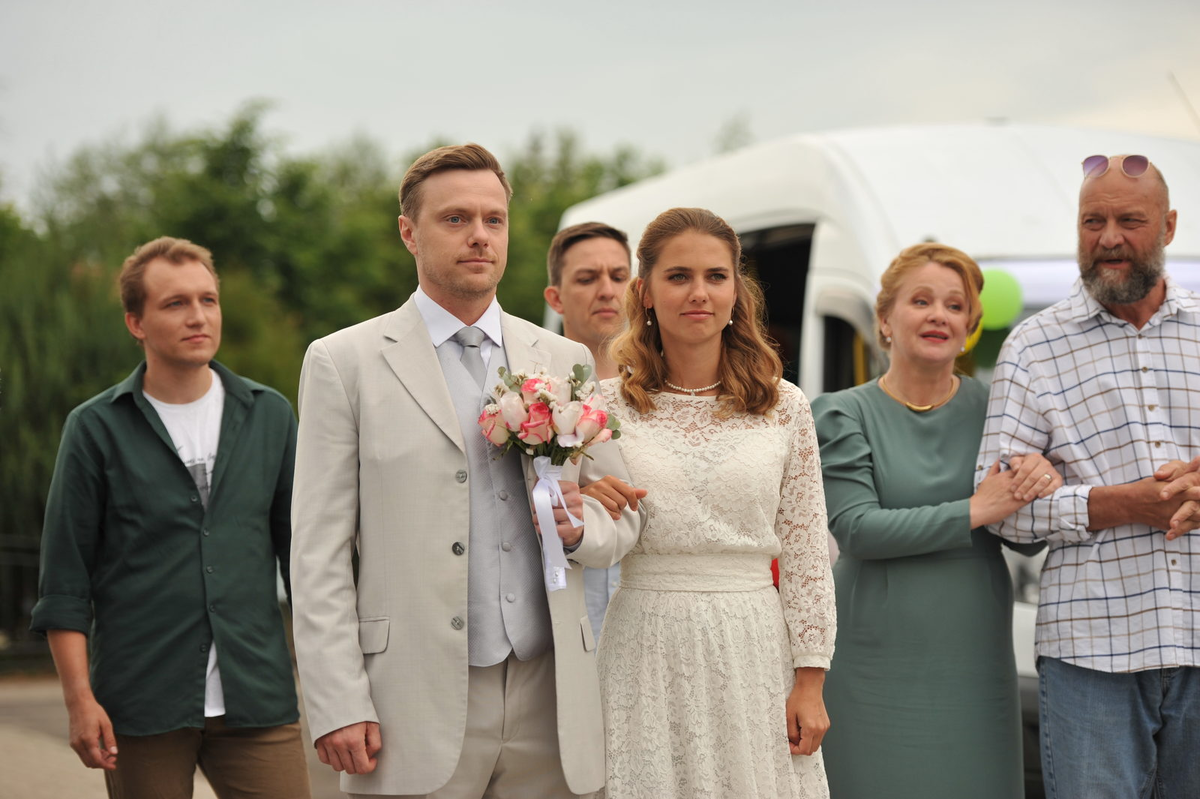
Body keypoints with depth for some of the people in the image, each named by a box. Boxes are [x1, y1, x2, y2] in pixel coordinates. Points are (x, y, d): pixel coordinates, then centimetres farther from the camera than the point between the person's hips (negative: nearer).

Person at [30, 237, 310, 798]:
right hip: (142, 712, -2)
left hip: (257, 702, 2)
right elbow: (64, 582, 1)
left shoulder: (268, 416, 9)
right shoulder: (96, 428, 2)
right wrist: (80, 698, -7)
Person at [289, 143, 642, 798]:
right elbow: (319, 552, -3)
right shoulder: (343, 362, 2)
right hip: (418, 707, -3)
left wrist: (579, 526, -6)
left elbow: (621, 519, 18)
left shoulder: (565, 362, 13)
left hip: (546, 699, 4)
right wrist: (338, 709, -10)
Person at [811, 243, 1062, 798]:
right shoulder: (845, 415, 0)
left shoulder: (990, 408, 8)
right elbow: (856, 529, -12)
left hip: (976, 660, 3)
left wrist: (1043, 481, -12)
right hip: (879, 662, -3)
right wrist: (974, 511, -15)